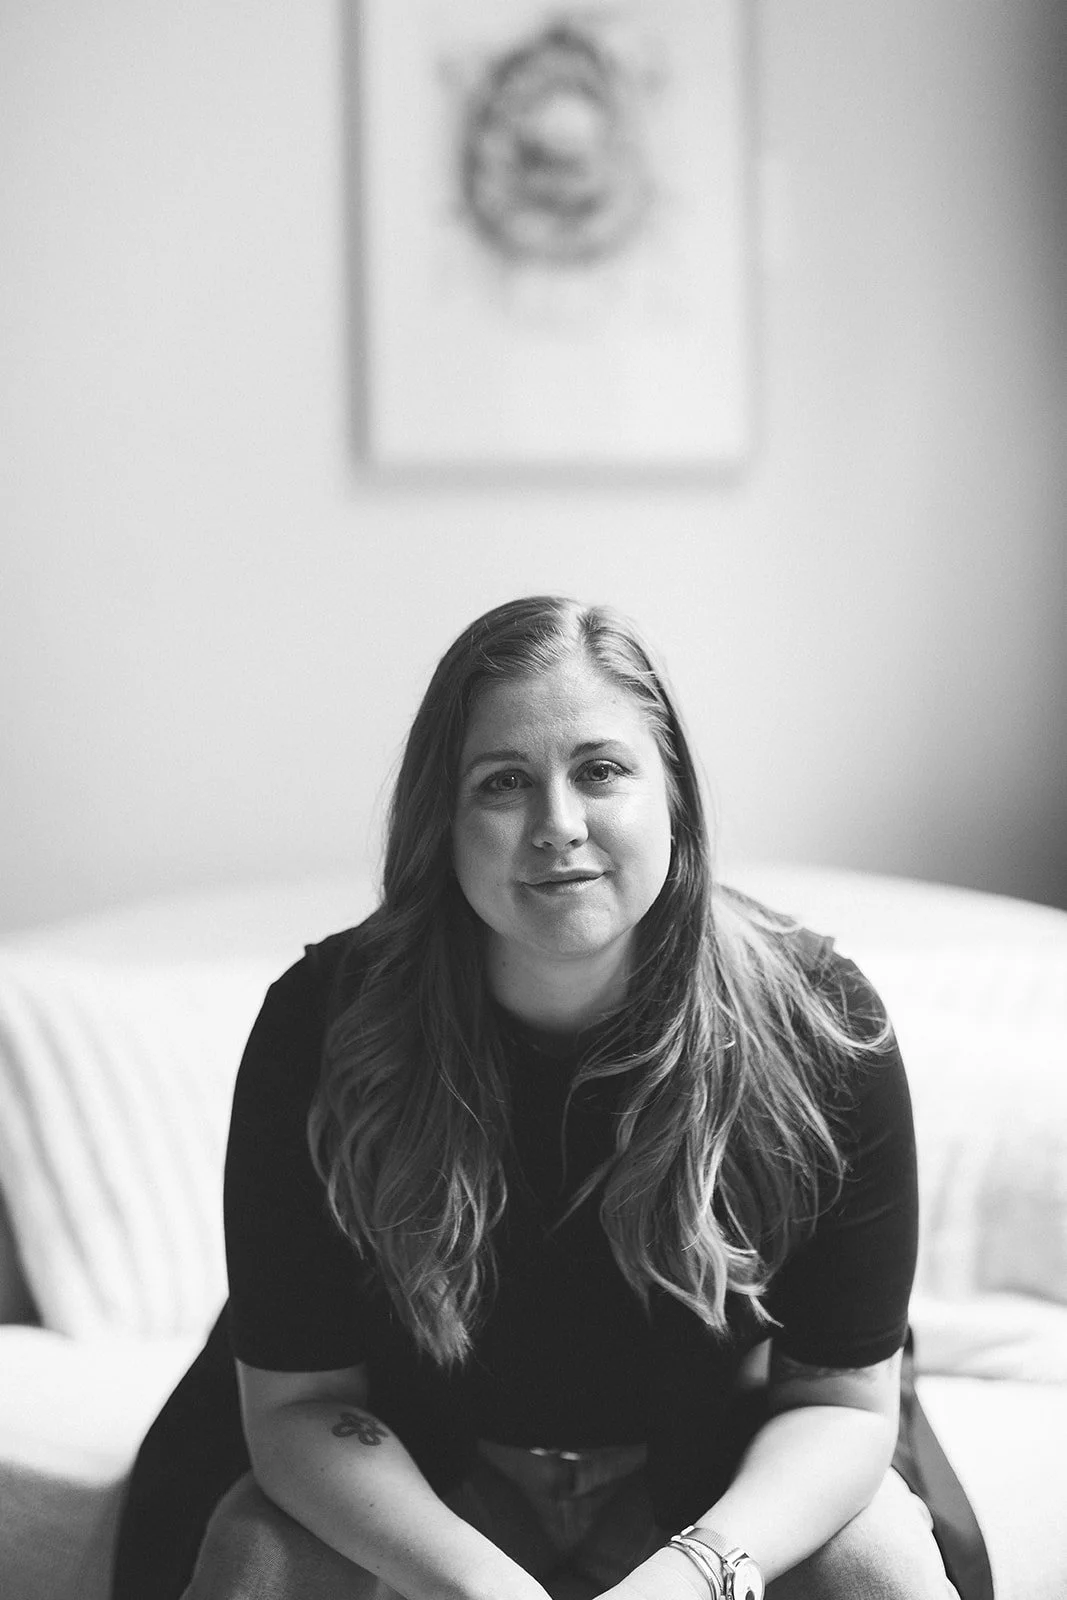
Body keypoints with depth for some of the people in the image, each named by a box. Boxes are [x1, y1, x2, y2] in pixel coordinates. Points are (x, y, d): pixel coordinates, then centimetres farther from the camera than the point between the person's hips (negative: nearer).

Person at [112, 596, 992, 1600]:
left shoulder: (817, 1028, -20)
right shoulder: (323, 1026, -21)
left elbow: (845, 1399, -14)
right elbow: (295, 1401, -16)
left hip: (723, 1483, 1)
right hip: (409, 1483, 0)